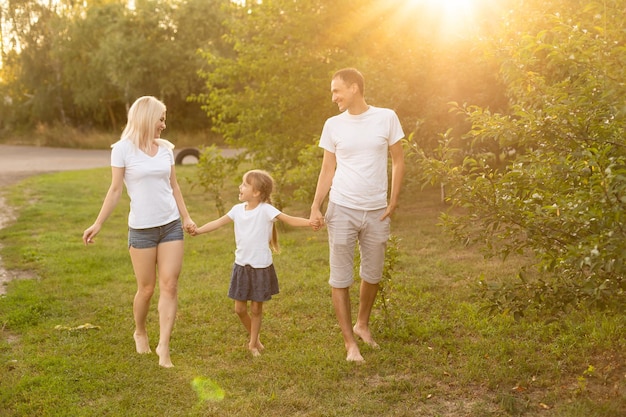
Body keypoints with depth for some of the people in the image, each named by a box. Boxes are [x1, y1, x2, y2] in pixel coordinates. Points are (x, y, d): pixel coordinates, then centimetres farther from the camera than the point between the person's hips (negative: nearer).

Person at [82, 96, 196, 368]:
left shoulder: (166, 148, 6)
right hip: (141, 229, -4)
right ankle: (140, 332, 33)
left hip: (171, 225, 4)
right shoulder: (123, 149, -7)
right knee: (146, 289, 6)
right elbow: (115, 190, -3)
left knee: (169, 286, -4)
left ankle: (163, 346, 0)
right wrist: (98, 224, -5)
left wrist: (186, 217, 14)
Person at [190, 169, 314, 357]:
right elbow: (218, 223, 12)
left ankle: (253, 343, 27)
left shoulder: (265, 210, -13)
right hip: (242, 265, 5)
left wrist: (312, 222, -34)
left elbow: (290, 220, -21)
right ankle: (254, 338, 33)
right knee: (240, 309, 9)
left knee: (256, 308, 7)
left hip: (261, 267, -5)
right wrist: (198, 230, 9)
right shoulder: (238, 209, 2)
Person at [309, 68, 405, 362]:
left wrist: (393, 201, -3)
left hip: (376, 211, 1)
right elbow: (327, 170, 5)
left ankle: (362, 324, 38)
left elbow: (397, 161, 5)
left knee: (372, 275, 14)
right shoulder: (333, 125, 2)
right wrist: (315, 207, -6)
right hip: (341, 210, 0)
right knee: (340, 279, -1)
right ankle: (350, 342, 9)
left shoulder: (386, 118, -1)